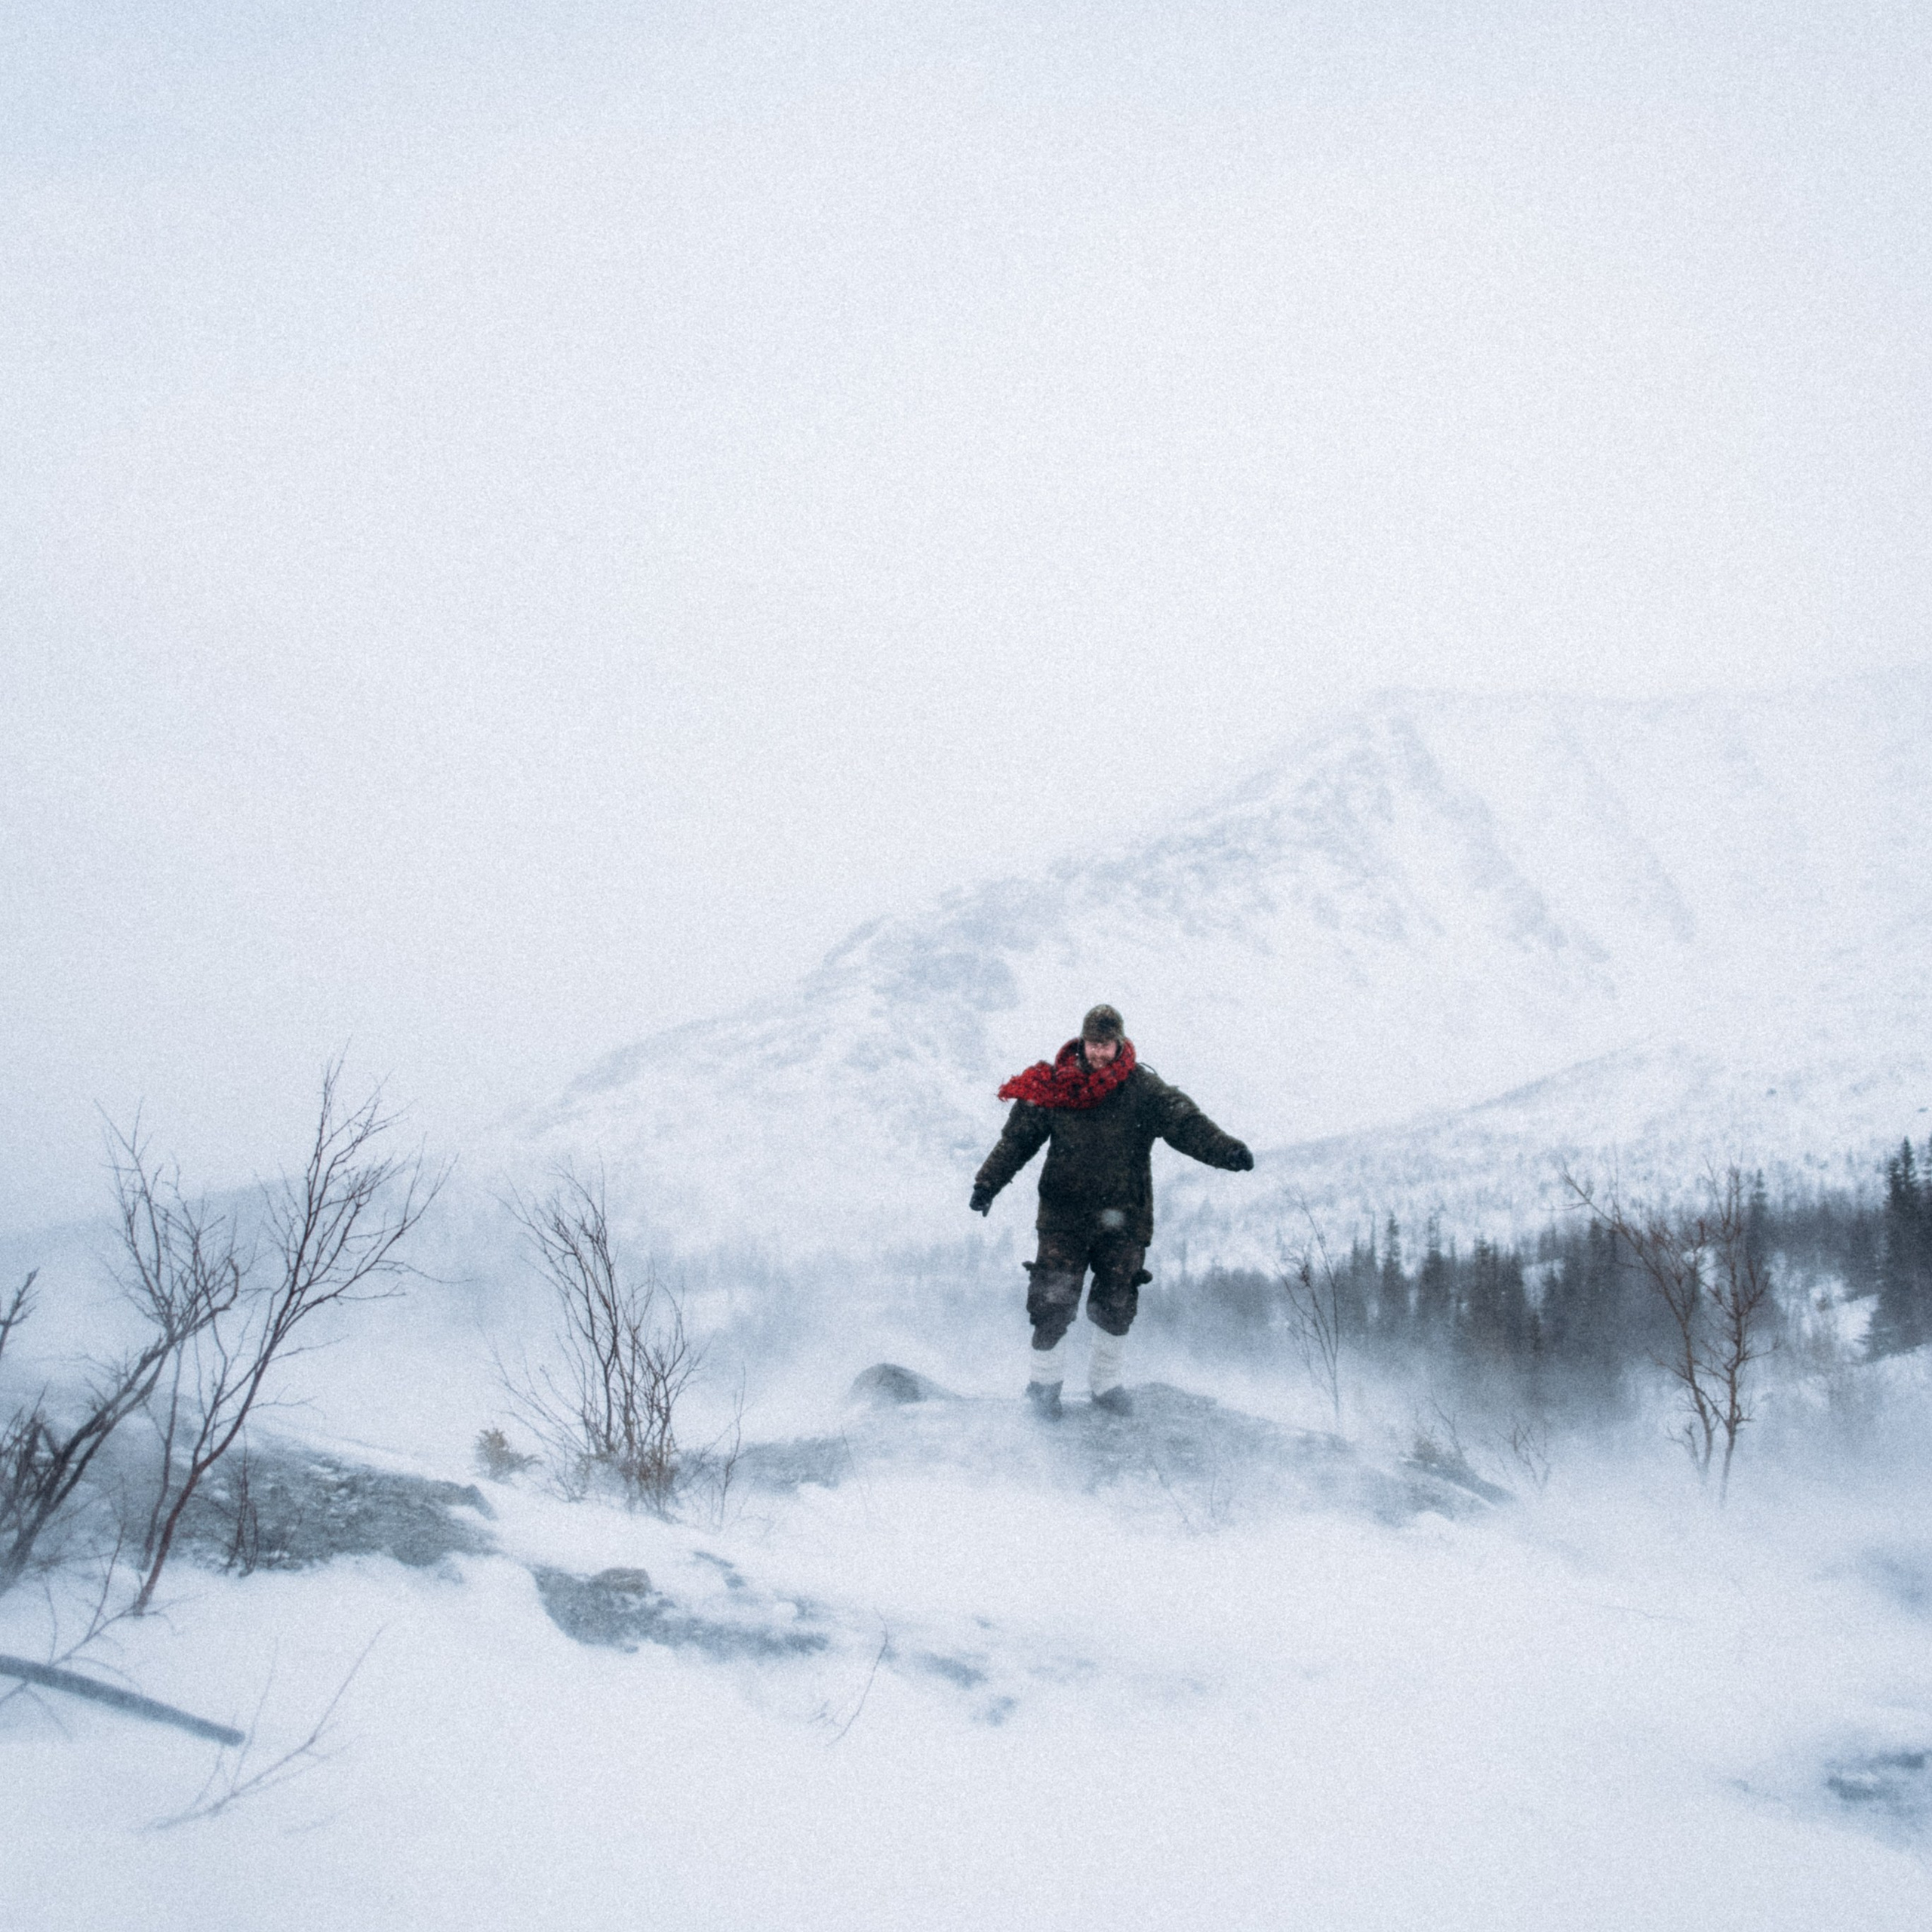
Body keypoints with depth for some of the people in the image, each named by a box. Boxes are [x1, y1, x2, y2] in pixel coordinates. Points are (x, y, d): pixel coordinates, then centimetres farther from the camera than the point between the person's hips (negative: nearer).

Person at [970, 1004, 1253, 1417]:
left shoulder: (1143, 1088, -3)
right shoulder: (1053, 1087, -2)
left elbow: (1184, 1123, -14)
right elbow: (1018, 1138, 3)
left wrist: (1227, 1152, -30)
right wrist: (988, 1182, -5)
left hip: (1123, 1215, 1)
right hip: (1065, 1212, -1)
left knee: (1117, 1305, 7)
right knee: (1053, 1301, -5)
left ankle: (1106, 1383, 28)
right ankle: (1044, 1379, 16)